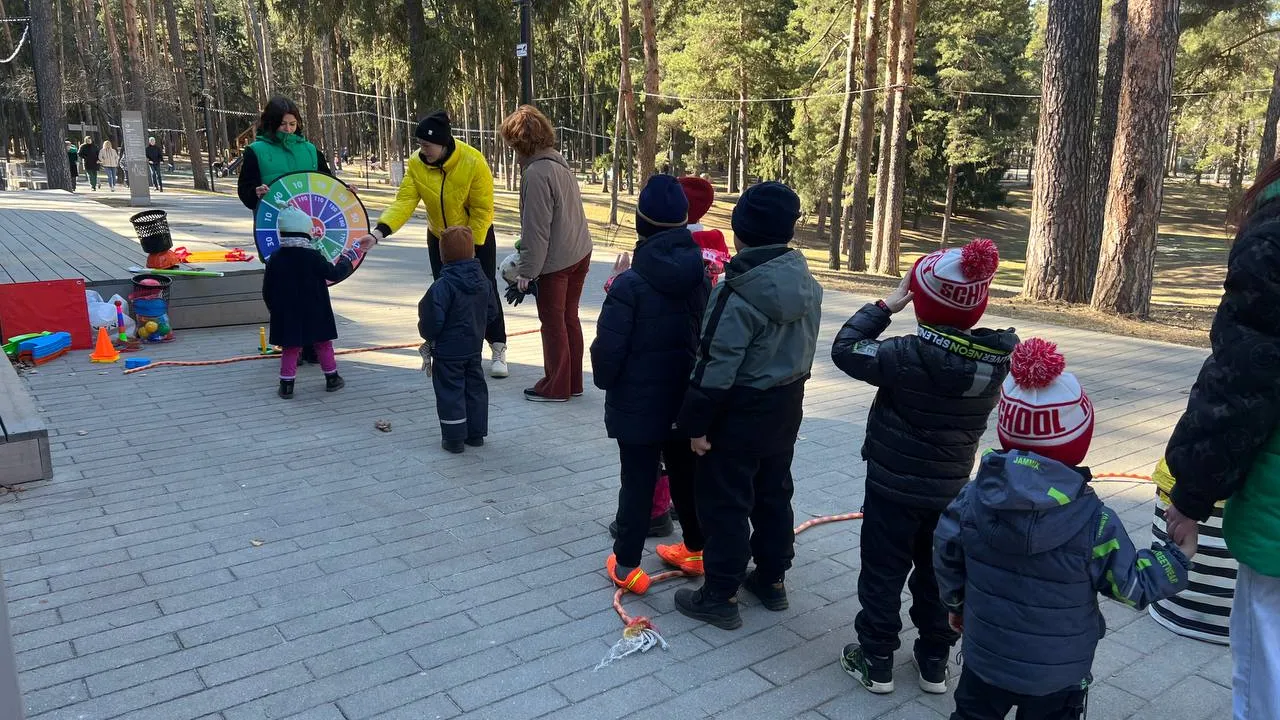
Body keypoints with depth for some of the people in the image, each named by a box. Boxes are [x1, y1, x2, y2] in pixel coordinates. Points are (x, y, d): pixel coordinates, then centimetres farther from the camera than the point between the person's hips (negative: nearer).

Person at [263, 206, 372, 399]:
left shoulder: (274, 258, -3)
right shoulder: (313, 256, -13)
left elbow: (267, 290, 3)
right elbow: (334, 274, -7)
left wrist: (273, 309, 17)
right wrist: (349, 258, 6)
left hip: (286, 314, 2)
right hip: (314, 313, -2)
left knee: (290, 348, 9)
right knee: (323, 344, 13)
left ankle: (286, 385, 7)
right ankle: (332, 379, 20)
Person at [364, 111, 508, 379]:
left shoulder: (473, 162, -26)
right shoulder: (416, 163, -17)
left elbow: (482, 210, -21)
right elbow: (404, 201, -22)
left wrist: (470, 245, -18)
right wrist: (381, 230, -37)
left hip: (477, 236, -3)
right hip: (439, 238, 4)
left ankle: (498, 349, 9)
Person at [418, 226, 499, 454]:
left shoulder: (443, 285, -23)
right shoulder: (482, 280, -1)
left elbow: (433, 320, -22)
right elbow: (492, 310, 9)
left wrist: (429, 337, -1)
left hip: (448, 352, -6)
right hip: (474, 348, 7)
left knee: (450, 392, 4)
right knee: (475, 388, 16)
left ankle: (454, 438, 11)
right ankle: (476, 433, 26)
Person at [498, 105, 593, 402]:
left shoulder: (536, 172, -19)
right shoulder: (558, 161, 9)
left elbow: (537, 228, -20)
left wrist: (527, 270, -14)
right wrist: (526, 249, 19)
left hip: (555, 260, -9)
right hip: (580, 254, 9)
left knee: (553, 322, 4)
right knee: (569, 318, 17)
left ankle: (556, 387, 15)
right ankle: (573, 382, 26)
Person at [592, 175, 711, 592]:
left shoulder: (630, 285, -21)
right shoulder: (700, 277, -2)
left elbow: (608, 349, -16)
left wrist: (604, 381, 2)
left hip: (637, 403, -5)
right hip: (685, 398, 5)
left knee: (638, 481, 5)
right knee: (686, 474, 19)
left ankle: (626, 565, 16)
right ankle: (696, 549, 33)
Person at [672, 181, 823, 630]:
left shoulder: (740, 295, -25)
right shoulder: (807, 284, 0)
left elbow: (717, 367, -23)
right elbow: (805, 349, 9)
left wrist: (696, 422, -15)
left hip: (739, 414, -8)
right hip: (786, 407, 8)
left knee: (724, 503, 5)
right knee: (774, 493, 20)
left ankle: (721, 596, 15)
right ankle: (772, 578, 35)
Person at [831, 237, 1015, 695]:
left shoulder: (911, 356, -26)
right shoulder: (996, 359, -10)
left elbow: (845, 349, -16)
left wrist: (885, 306, -11)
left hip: (894, 486, -5)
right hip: (951, 490, 5)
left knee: (883, 573, 10)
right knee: (938, 573, 19)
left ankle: (876, 661, 22)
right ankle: (934, 662, 31)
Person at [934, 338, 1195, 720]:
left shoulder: (974, 497, -15)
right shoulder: (1095, 523, -23)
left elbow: (947, 558, -3)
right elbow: (1132, 585, -11)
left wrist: (956, 603, 16)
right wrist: (1178, 556, 4)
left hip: (985, 656, 2)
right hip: (1057, 673, -1)